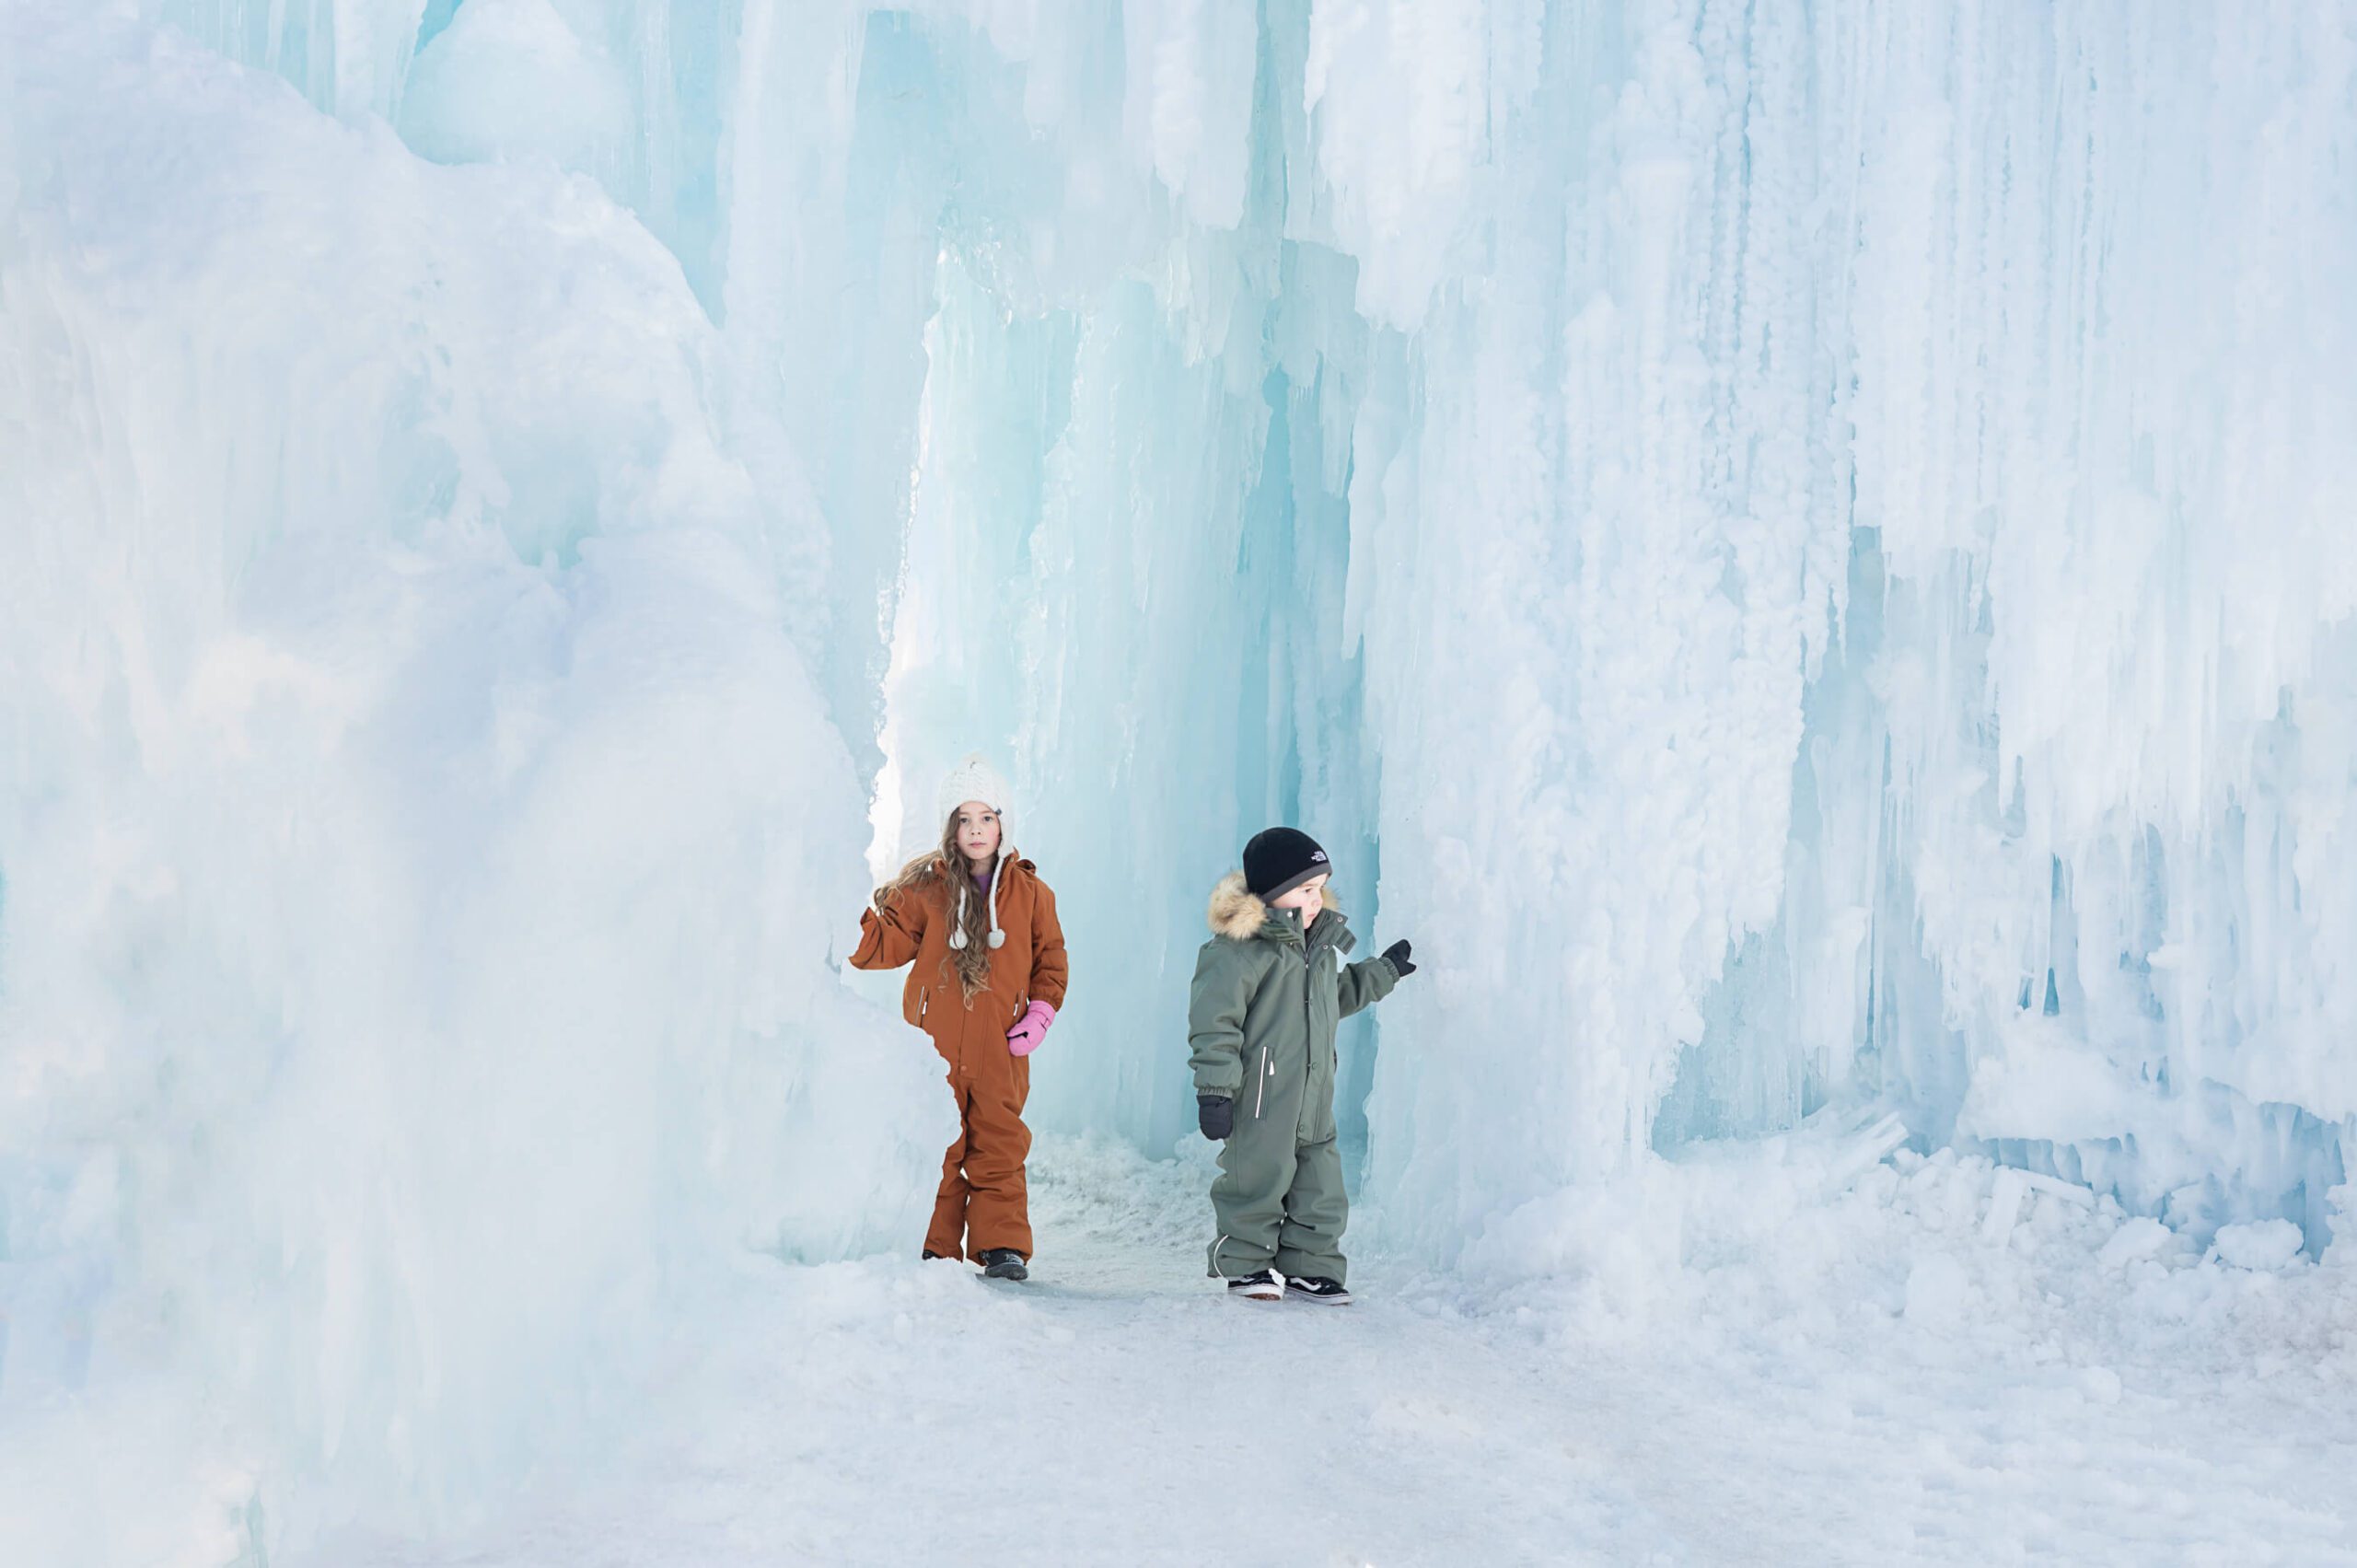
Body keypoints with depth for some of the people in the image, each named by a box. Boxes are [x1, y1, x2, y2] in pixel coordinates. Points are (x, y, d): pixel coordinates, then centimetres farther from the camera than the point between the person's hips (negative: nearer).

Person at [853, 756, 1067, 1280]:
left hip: (1000, 1047, 0)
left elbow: (1050, 957, 14)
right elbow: (888, 942, 3)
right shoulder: (924, 886, 3)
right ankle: (934, 1249, 10)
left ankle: (1002, 1246, 7)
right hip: (935, 1041, 0)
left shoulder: (1028, 891, 7)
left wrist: (1042, 1012, 2)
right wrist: (853, 923, -14)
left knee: (999, 1146, 0)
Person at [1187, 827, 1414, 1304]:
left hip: (1313, 1098, 8)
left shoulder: (1319, 946, 15)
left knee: (1320, 1183, 8)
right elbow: (1215, 1022, -16)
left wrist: (1383, 972, 33)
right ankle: (1244, 1265, 12)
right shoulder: (1239, 949, -14)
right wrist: (1215, 1089, -19)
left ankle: (1311, 1268, 18)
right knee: (1259, 1177, -2)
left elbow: (1337, 996, 34)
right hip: (1261, 1097, -8)